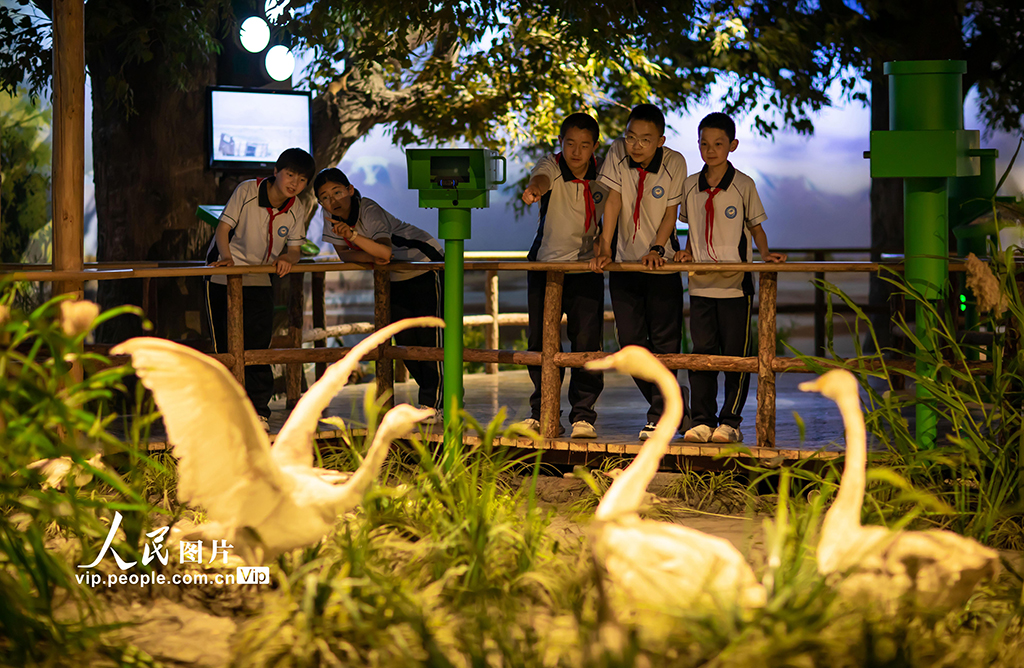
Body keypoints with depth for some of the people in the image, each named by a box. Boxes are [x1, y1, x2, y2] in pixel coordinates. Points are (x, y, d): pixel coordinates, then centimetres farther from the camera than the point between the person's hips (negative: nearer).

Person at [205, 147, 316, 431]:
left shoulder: (298, 209, -6)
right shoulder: (247, 190, -17)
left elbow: (294, 249, -2)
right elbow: (223, 227, -14)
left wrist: (286, 258, -26)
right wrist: (227, 256, -32)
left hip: (260, 280, 3)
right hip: (224, 276, -3)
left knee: (259, 347, -5)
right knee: (226, 346, -2)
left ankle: (259, 410, 5)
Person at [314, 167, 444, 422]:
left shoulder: (369, 210, -30)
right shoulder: (330, 216, -10)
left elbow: (386, 251, -43)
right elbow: (344, 254, -8)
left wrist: (353, 235, -55)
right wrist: (372, 256, -24)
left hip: (426, 263, -8)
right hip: (397, 277, 8)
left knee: (430, 334, -12)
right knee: (405, 339, 4)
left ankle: (434, 403, -9)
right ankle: (447, 393, 15)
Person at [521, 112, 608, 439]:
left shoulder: (602, 176, -3)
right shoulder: (550, 166, -10)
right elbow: (541, 179, -34)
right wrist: (534, 189, -57)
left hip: (586, 268, 0)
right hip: (545, 264, 0)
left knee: (587, 343, -8)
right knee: (541, 341, 4)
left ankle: (583, 414, 0)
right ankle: (543, 412, 16)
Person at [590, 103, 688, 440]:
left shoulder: (674, 163, -11)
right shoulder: (618, 153, -7)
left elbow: (671, 212, -6)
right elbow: (613, 200, -11)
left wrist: (657, 249, -18)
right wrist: (604, 248, -18)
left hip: (660, 263, -2)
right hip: (625, 262, 2)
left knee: (664, 341, -7)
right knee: (631, 341, 1)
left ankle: (659, 416, -2)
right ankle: (671, 403, 17)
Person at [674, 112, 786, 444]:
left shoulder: (743, 185, -1)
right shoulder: (690, 186, 8)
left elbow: (756, 227, 6)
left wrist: (765, 253, -10)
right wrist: (687, 251, 1)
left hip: (736, 283, -3)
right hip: (700, 284, 3)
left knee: (736, 355, 1)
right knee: (701, 353, 2)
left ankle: (730, 422, 8)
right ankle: (702, 421, 8)